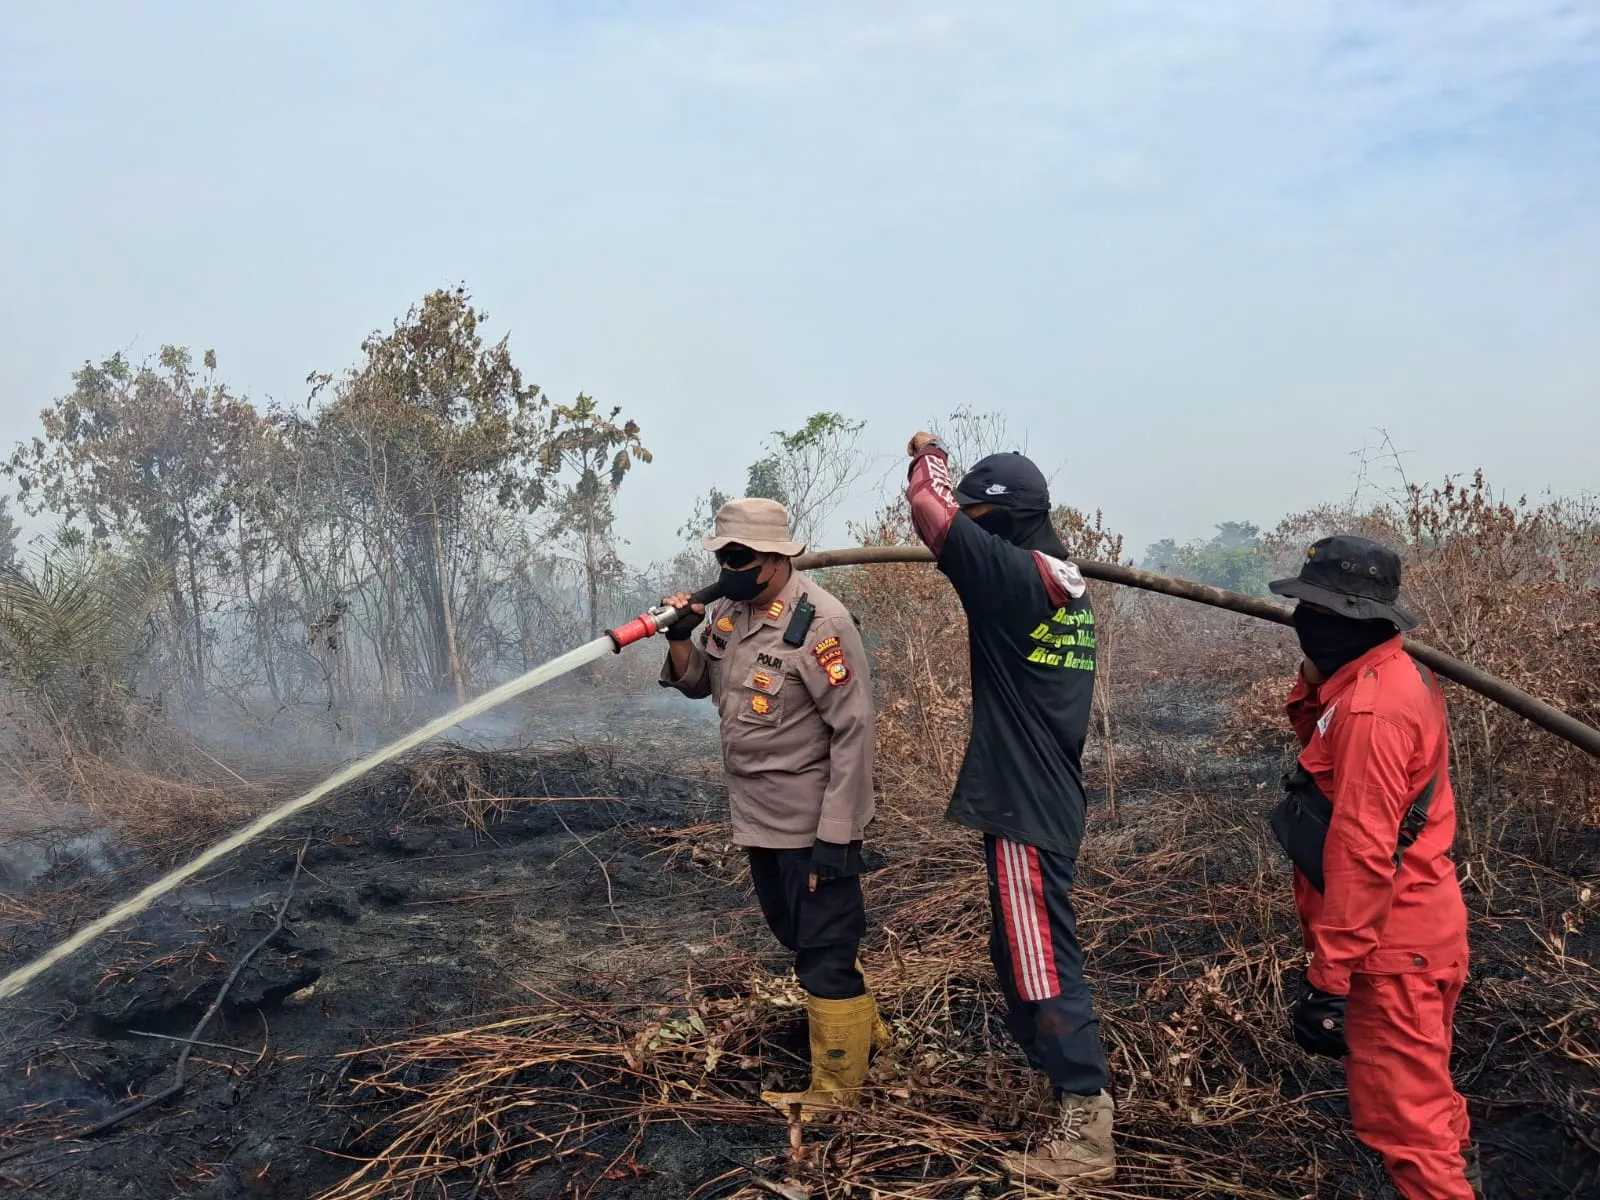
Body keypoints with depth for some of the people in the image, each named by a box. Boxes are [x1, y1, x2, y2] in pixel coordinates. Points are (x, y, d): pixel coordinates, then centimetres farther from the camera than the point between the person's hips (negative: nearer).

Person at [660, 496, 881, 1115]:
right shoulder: (728, 611, 3)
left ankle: (836, 1087, 18)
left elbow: (854, 731, -22)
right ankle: (862, 1027, 43)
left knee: (824, 950, 2)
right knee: (795, 932, 22)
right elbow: (697, 684, 14)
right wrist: (680, 636, -8)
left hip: (813, 822, -9)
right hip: (759, 815, 9)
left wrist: (836, 834, -22)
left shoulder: (820, 623, -22)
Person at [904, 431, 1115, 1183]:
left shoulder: (1013, 575, -18)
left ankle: (1086, 1130, 9)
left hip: (1023, 808, -10)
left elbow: (928, 509, -17)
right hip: (1042, 800, 10)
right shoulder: (1064, 589, 8)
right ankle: (1051, 1069, 36)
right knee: (1018, 948, 22)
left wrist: (929, 458, 3)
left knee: (1045, 962, -1)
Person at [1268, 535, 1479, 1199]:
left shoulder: (1372, 706, -25)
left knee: (1397, 1112, 1)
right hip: (1417, 924, 10)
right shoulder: (1393, 676, 6)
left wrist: (1328, 975, -24)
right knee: (1420, 1088, 27)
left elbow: (1361, 854, -27)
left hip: (1392, 942, -10)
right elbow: (1325, 751, 15)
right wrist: (1315, 680, 0)